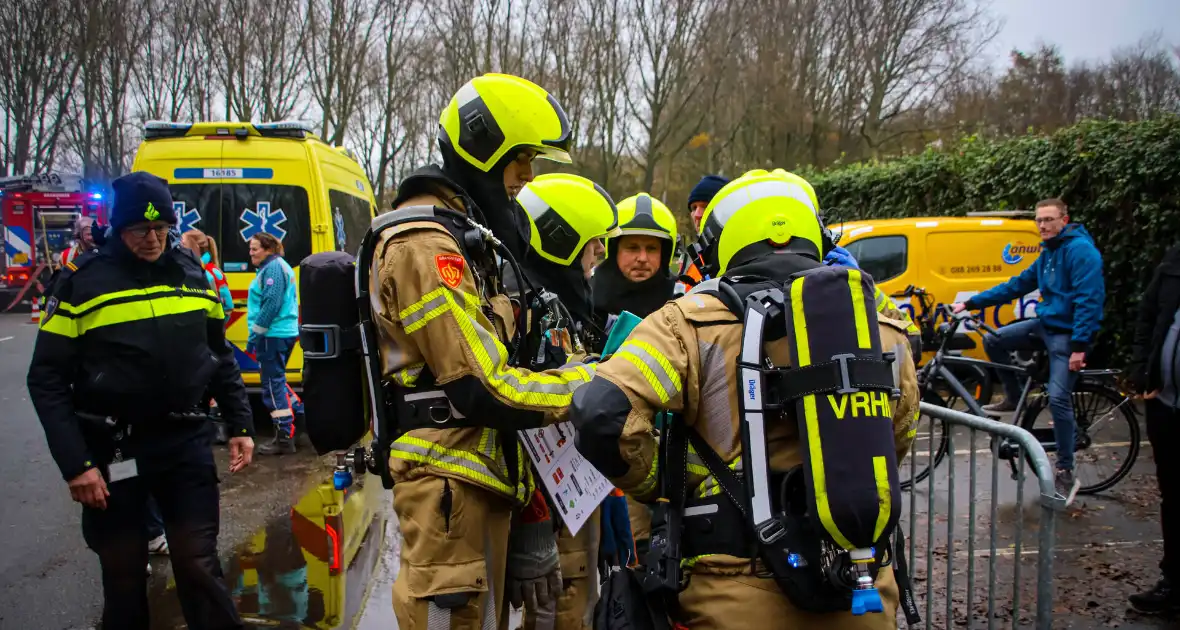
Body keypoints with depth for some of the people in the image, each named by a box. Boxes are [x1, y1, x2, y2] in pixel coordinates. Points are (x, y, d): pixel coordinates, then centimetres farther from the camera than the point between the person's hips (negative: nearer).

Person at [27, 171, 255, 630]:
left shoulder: (192, 274, 4)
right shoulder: (83, 281, -7)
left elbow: (220, 356, 14)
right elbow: (47, 379, -5)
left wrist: (241, 426, 9)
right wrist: (74, 463, -11)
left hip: (186, 441, 2)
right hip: (112, 449, -2)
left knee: (199, 565, 3)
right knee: (123, 574, 12)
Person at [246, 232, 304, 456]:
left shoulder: (273, 268, -13)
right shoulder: (274, 267, 19)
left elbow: (271, 305, -21)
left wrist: (254, 335, -18)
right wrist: (257, 334, 20)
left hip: (273, 335, -10)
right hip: (283, 333, 10)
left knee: (273, 384, -6)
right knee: (276, 380, 20)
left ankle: (284, 439, -3)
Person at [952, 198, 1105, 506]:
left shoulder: (1080, 249, -16)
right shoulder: (1048, 253, 13)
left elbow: (1090, 300, -22)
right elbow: (1017, 285, 16)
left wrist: (1079, 346, -27)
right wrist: (971, 303, 12)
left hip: (1068, 333, -9)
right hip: (1046, 324, 9)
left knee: (1058, 399, -13)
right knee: (993, 341, 3)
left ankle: (1065, 474, -3)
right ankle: (1014, 399, 19)